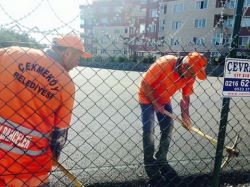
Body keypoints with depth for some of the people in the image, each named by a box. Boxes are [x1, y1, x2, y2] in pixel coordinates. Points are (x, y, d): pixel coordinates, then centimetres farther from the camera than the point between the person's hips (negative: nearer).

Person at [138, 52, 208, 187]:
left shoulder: (190, 75, -17)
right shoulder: (163, 64, -36)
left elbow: (185, 97, -5)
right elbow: (144, 84, -26)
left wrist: (185, 116, -16)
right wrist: (155, 102, -23)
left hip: (164, 100, 5)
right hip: (147, 97, -5)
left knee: (168, 128, 2)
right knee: (148, 130, -9)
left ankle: (161, 160, 21)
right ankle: (149, 163, 10)